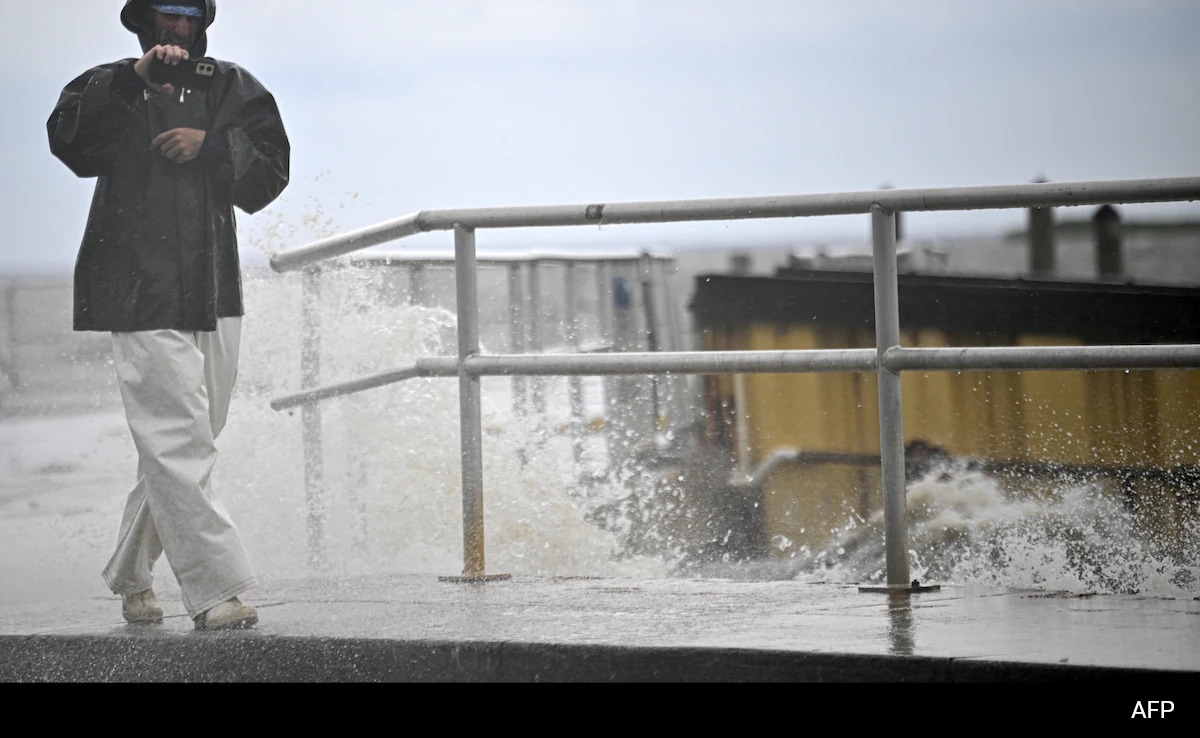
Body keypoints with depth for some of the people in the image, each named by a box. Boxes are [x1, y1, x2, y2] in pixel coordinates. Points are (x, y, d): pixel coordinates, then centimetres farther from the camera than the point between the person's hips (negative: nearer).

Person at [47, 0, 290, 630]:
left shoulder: (234, 91, 15)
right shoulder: (111, 89, 7)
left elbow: (270, 172, 7)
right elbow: (67, 136, -13)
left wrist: (211, 144, -9)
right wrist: (136, 78, -20)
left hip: (214, 294, 4)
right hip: (141, 294, -4)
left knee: (188, 444, 10)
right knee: (178, 442, -14)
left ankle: (131, 575, 27)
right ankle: (214, 590, -17)